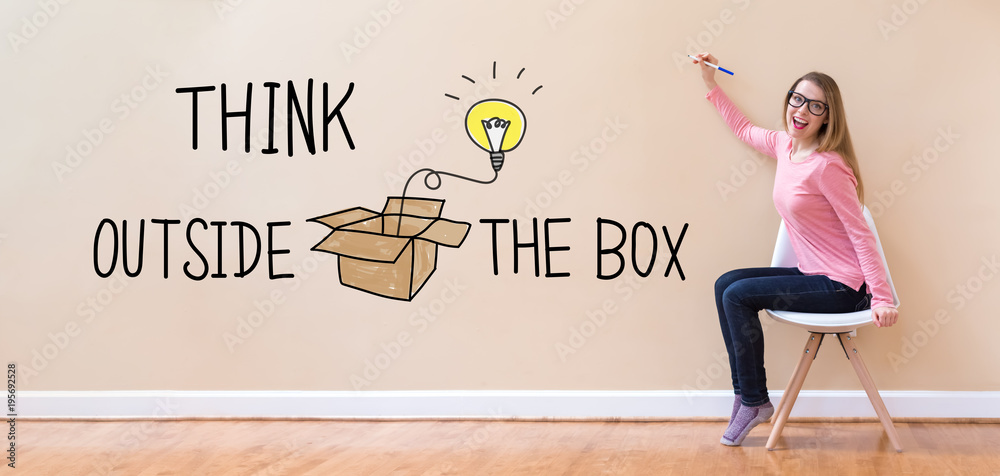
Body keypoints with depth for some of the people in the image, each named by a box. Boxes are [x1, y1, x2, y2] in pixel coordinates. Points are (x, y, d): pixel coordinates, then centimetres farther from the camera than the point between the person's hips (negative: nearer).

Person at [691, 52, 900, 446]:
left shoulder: (827, 165, -20)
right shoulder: (784, 145, 4)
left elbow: (860, 234, -18)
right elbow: (744, 129, 26)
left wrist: (882, 299, -20)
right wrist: (711, 84, 26)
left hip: (842, 288, -9)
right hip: (813, 275, 9)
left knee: (737, 296, -15)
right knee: (725, 285, 2)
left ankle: (755, 402, 0)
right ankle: (744, 392, 9)